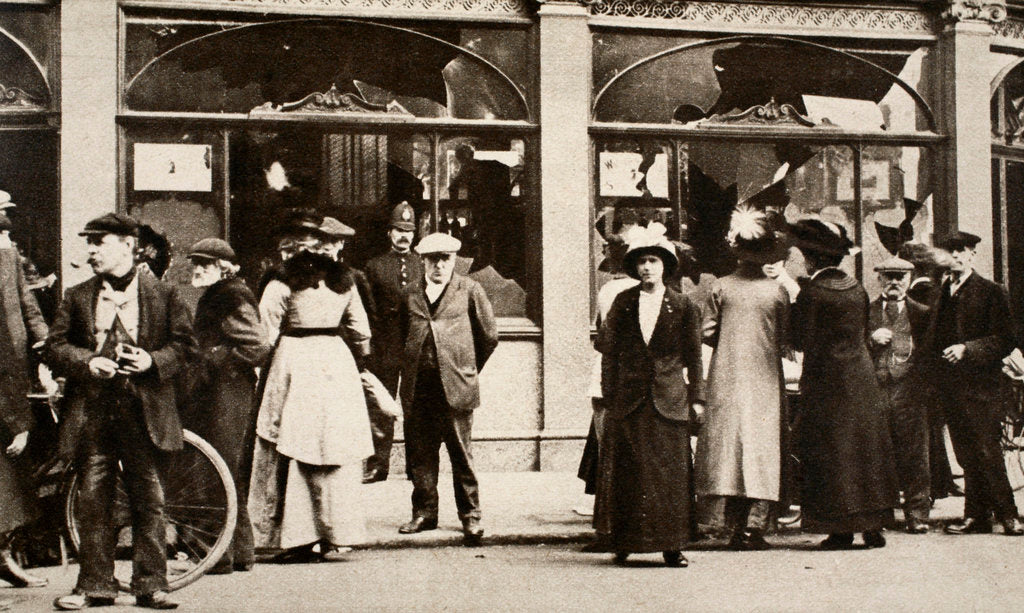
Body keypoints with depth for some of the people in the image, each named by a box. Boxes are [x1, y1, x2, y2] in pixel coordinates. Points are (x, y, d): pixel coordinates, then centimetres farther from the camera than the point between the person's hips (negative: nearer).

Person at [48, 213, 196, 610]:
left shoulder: (163, 295, 4)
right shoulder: (77, 297, 11)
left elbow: (186, 345, 3)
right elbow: (56, 345, 7)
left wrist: (153, 361, -15)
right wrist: (87, 362, -11)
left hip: (143, 412, -2)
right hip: (92, 410, 2)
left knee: (148, 501, 3)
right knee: (93, 501, 4)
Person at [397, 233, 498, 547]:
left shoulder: (469, 290, 4)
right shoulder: (411, 294, 14)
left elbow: (489, 336, 9)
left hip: (455, 386, -3)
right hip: (417, 387, 4)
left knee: (461, 455, -2)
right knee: (420, 453, 7)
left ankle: (470, 517, 6)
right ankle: (424, 512, 18)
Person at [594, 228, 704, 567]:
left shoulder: (683, 306, 4)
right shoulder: (622, 303, 7)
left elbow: (693, 356, 6)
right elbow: (609, 351, 7)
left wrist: (696, 397, 2)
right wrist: (609, 394, 2)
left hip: (668, 400, -1)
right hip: (628, 399, 1)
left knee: (671, 473, 0)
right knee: (625, 473, 3)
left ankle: (672, 546, 7)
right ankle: (623, 543, 12)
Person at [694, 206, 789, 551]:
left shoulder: (721, 288, -2)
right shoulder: (777, 290, -3)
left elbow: (708, 334, 0)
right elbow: (786, 338, 2)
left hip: (727, 381, 1)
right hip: (765, 380, -1)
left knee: (727, 446, 5)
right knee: (763, 449, 4)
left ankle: (735, 527, 3)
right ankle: (754, 526, -2)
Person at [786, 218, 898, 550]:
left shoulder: (812, 292, -14)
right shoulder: (856, 289, 6)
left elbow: (800, 340, -13)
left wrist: (794, 299, -2)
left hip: (826, 381, -6)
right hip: (862, 379, 6)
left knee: (831, 451, 1)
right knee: (866, 446, 11)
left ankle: (840, 530, 2)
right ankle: (873, 526, 15)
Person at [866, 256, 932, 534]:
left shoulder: (922, 313, 13)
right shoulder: (865, 311, 15)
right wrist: (871, 340, -7)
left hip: (910, 392, -1)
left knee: (914, 454, -3)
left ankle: (917, 514, 2)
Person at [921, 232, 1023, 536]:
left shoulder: (991, 292, 0)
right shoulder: (938, 293, 16)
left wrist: (967, 349, -18)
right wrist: (933, 378, 8)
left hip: (980, 385, -5)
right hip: (949, 387, 5)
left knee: (987, 451, -9)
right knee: (967, 455, 7)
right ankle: (976, 516, 12)